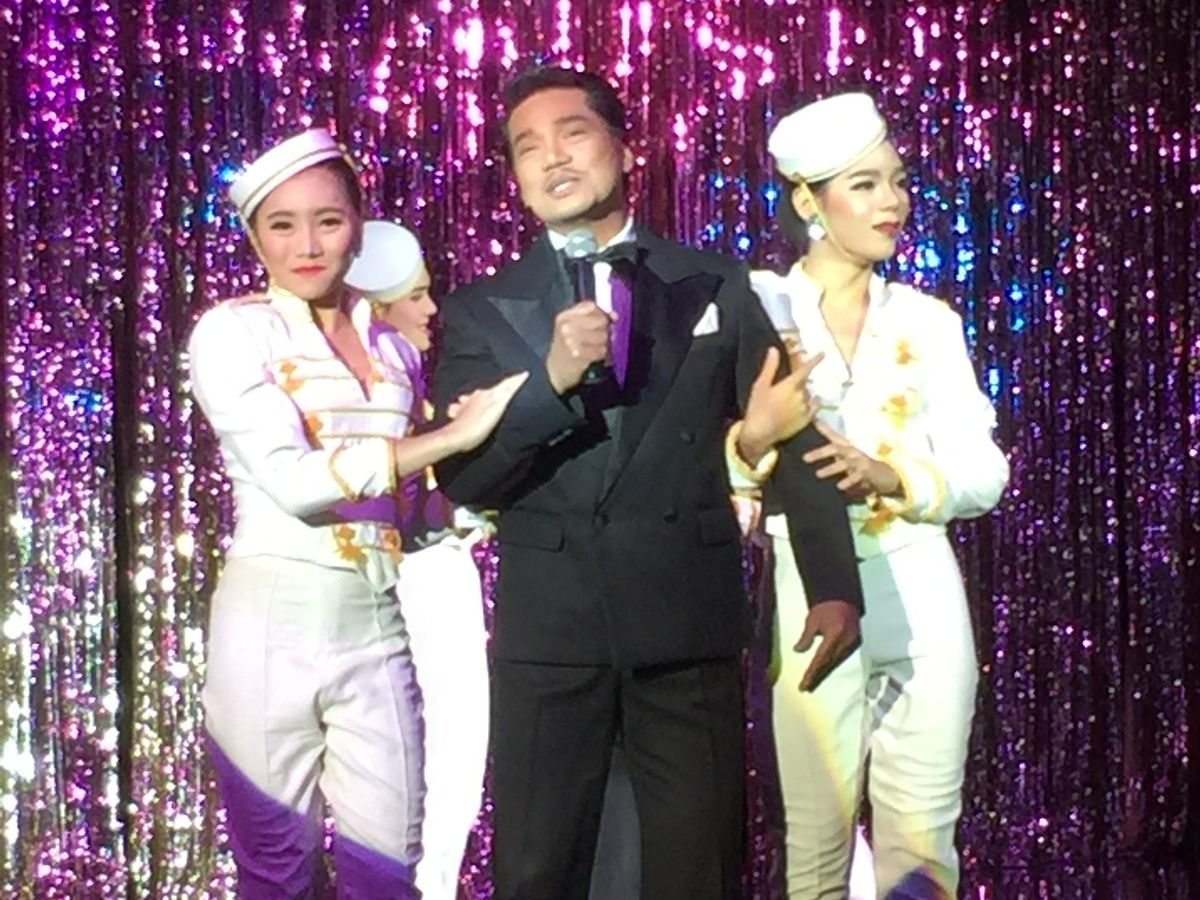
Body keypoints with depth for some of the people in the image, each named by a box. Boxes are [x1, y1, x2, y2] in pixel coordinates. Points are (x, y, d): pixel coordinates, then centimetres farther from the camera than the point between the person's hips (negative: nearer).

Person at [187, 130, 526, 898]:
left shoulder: (390, 348, 11)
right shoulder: (232, 330, -4)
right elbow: (291, 479, -17)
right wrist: (454, 436, -16)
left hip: (380, 628, 4)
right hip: (274, 625, -4)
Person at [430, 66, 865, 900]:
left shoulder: (715, 285, 7)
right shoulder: (483, 310, 6)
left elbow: (793, 433, 5)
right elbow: (462, 477, -3)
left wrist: (834, 586, -6)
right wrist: (552, 379, -19)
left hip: (690, 618, 0)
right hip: (548, 626, 0)